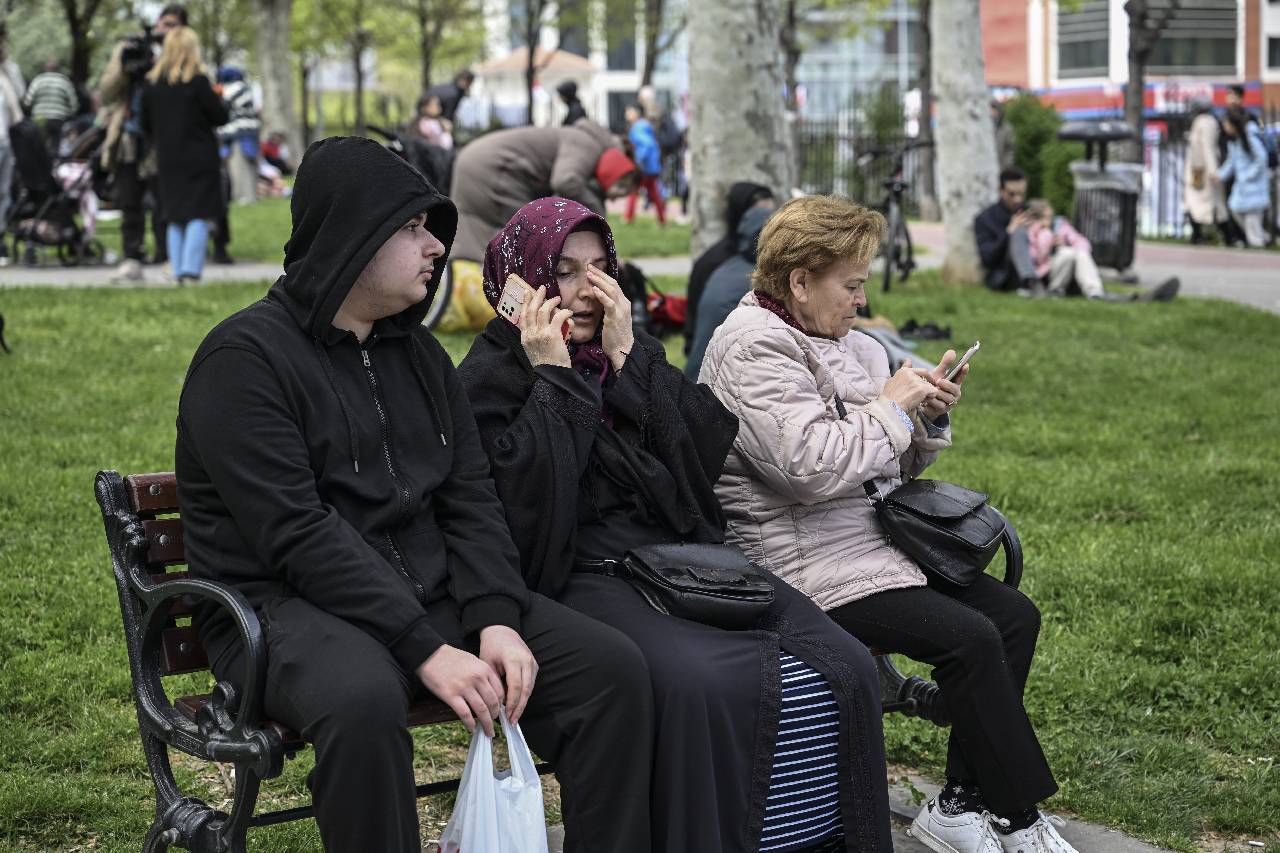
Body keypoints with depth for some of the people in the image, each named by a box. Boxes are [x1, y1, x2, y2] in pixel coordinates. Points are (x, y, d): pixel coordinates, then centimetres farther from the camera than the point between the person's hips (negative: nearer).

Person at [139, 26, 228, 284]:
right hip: (199, 159, -5)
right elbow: (220, 117, -9)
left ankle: (178, 272, 8)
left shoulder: (152, 83, 4)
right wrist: (220, 102, 12)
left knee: (175, 218, 11)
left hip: (167, 160, 5)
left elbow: (146, 123, 10)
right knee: (199, 216, -3)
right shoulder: (198, 81, -11)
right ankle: (190, 271, -12)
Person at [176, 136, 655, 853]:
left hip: (434, 597, 7)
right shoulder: (246, 357, -9)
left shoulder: (418, 352, 15)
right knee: (364, 698, -39)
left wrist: (496, 619, -10)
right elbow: (297, 534, -18)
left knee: (614, 666, -10)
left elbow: (471, 498, 10)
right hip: (291, 606, -7)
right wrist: (426, 651, -24)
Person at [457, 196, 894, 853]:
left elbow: (711, 454, 3)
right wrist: (554, 378, -8)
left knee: (846, 668, -17)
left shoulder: (637, 355, 19)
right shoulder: (490, 376, 4)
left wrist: (627, 358, -2)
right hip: (584, 574, -5)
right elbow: (529, 506, -12)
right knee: (703, 684, -36)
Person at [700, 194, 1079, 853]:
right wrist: (889, 407, -13)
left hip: (878, 539, 10)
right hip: (811, 564, -10)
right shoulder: (752, 349, -13)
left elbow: (893, 467, 21)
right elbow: (816, 467, -26)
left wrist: (929, 414, 1)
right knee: (970, 639, -21)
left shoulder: (844, 343, 15)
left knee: (1014, 615, -3)